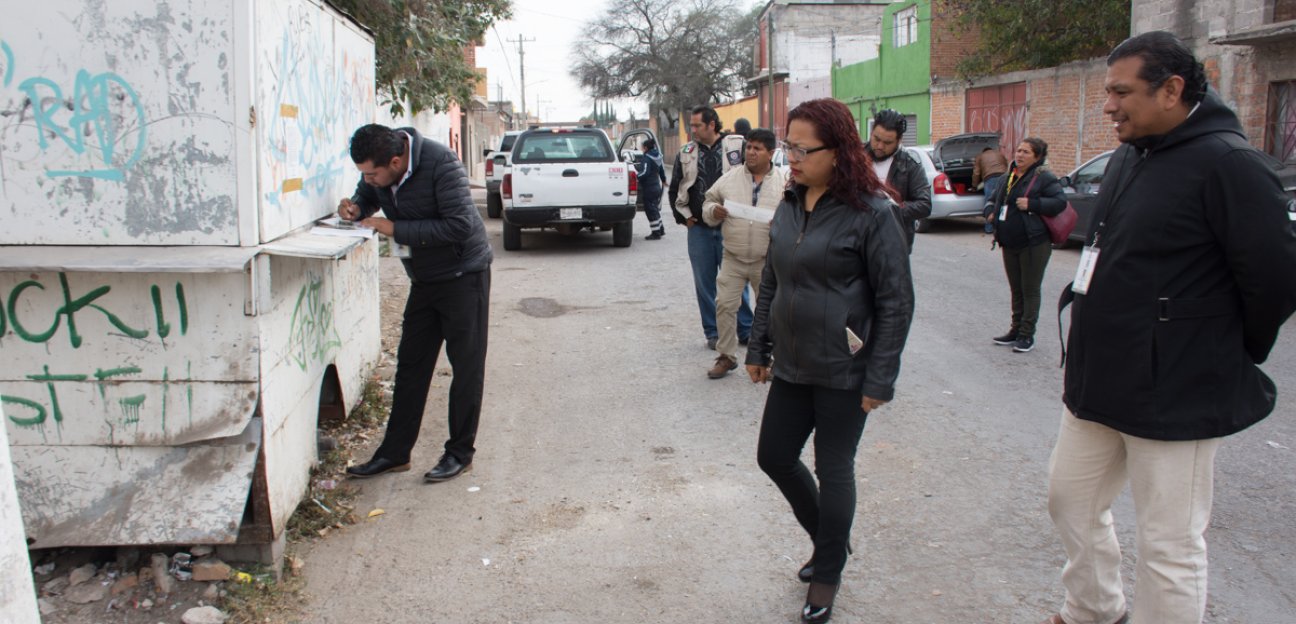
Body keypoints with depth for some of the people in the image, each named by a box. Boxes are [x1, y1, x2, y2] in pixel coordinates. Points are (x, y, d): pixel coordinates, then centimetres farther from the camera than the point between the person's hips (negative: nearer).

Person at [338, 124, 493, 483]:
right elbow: (367, 198, 15)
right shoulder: (378, 171, -4)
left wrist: (396, 230, -27)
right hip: (424, 279, 8)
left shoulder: (440, 164, -26)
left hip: (464, 276, -7)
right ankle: (394, 453, 18)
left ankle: (460, 453, 11)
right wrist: (355, 209, -10)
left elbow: (459, 225, -30)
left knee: (466, 366, 0)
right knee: (411, 365, 10)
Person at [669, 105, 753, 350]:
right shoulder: (686, 154, 8)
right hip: (699, 229, 3)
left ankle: (746, 331, 12)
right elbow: (674, 189, 15)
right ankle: (712, 333, 17)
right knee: (704, 283, 7)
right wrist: (684, 216, 8)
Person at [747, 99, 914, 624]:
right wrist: (758, 348, 14)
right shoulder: (790, 205, 5)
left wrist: (880, 380, -14)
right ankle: (828, 540, 38)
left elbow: (896, 301, -13)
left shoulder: (871, 212, -15)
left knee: (833, 471, 6)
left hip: (842, 371, -7)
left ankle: (827, 577, 27)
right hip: (791, 365, 7)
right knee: (774, 457, 13)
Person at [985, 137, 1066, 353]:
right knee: (1016, 290, 14)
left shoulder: (1044, 177, -8)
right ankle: (1016, 330, 23)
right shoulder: (1009, 177, 13)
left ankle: (1027, 335, 6)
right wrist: (990, 212, 6)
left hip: (1033, 245, -7)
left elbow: (1060, 202, -17)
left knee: (1030, 290, 0)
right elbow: (994, 199, 27)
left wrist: (1032, 204, -23)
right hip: (1009, 245, 7)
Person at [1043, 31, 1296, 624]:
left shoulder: (1226, 163, -19)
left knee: (1169, 546, 3)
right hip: (1099, 385, 9)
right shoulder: (1128, 157, 9)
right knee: (1070, 500, 21)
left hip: (1177, 398, -9)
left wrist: (1231, 353, -3)